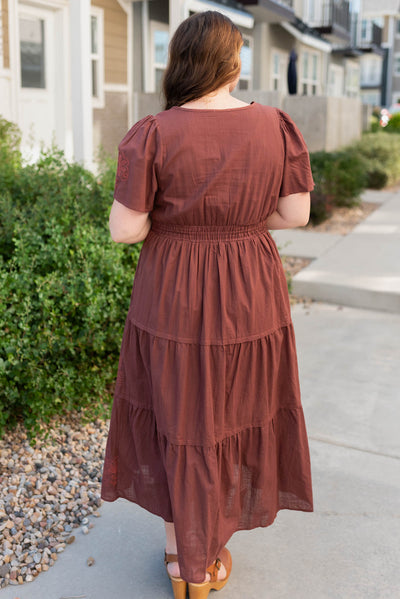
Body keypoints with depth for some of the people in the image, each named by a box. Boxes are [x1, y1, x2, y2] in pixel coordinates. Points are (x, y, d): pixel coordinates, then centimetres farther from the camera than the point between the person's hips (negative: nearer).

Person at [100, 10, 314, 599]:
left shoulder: (153, 134, -14)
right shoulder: (276, 126, -6)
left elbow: (125, 228, -14)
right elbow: (297, 213, -3)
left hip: (174, 297, -1)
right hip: (250, 299, 2)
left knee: (180, 416, 17)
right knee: (238, 414, 20)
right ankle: (216, 551, 36)